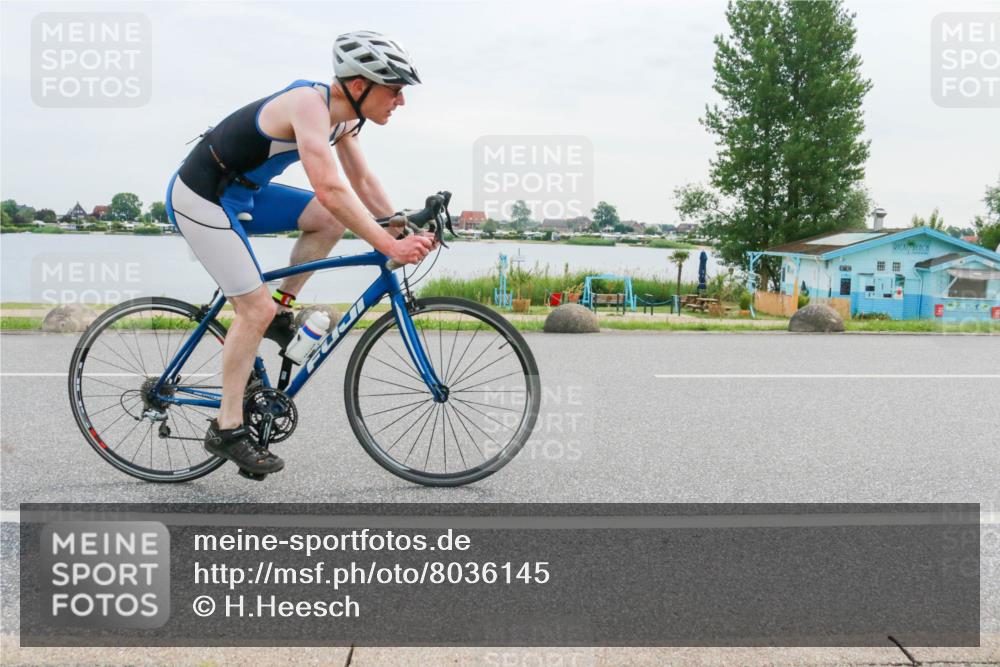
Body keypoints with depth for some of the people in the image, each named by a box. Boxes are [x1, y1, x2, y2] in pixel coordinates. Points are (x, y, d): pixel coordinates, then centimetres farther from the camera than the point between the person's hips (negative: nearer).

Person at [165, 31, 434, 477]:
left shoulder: (342, 114, 1)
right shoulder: (310, 104, -27)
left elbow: (362, 182, 10)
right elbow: (330, 189, -37)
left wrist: (404, 230, 1)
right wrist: (389, 247, -38)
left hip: (241, 193, 9)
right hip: (200, 198, -9)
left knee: (332, 220, -1)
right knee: (255, 308, -11)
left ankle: (282, 310, 9)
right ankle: (227, 430, -1)